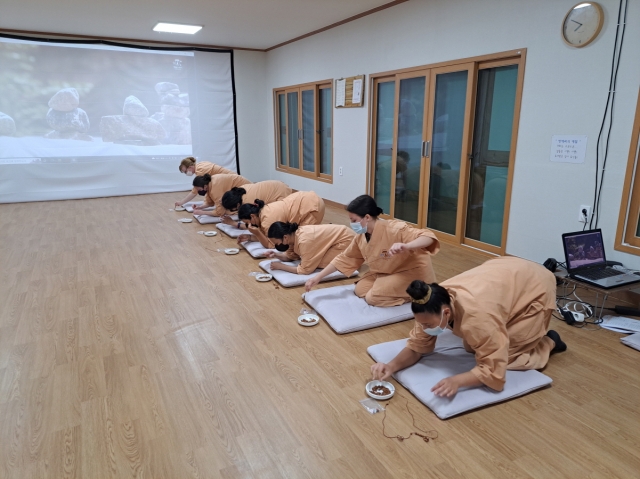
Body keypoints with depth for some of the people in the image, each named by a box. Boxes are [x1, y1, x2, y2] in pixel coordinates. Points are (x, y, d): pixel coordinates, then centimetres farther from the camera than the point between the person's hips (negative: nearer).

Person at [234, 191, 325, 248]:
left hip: (312, 205, -9)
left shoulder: (268, 220, -23)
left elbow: (272, 245, -12)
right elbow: (268, 237, 10)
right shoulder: (263, 212, 3)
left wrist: (257, 233, -21)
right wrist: (249, 237, 0)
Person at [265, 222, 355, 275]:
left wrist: (280, 266, -20)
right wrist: (276, 255, -8)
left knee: (318, 263, -18)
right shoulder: (293, 235, -6)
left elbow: (305, 270, -25)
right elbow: (290, 256, 10)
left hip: (347, 240, -9)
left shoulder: (304, 241, -32)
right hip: (340, 233, 9)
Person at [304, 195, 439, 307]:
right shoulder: (361, 236, -8)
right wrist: (318, 277, -3)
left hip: (413, 271, -8)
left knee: (373, 297, -17)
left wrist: (405, 246, -61)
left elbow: (428, 236, -40)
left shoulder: (394, 229, -32)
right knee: (360, 290, 0)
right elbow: (345, 258, 2)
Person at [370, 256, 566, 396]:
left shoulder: (476, 316, -42)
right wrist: (392, 366, -29)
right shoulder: (434, 305, -22)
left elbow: (493, 370, -34)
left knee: (501, 356, -12)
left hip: (535, 289, -6)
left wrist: (456, 381, -47)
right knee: (472, 347, 4)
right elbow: (417, 346, -13)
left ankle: (548, 342, 11)